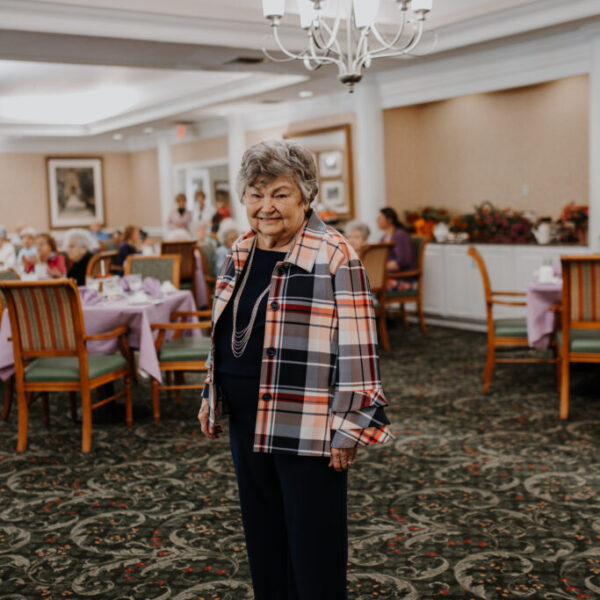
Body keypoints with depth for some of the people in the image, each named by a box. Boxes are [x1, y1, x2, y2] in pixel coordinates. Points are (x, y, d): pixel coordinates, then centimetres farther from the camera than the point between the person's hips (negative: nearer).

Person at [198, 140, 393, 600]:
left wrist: (348, 427, -15)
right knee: (263, 541, 18)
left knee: (314, 550, 5)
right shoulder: (240, 252, 8)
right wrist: (211, 397, 18)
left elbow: (357, 349, -15)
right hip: (247, 423, 7)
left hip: (306, 428, -7)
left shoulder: (333, 256, -14)